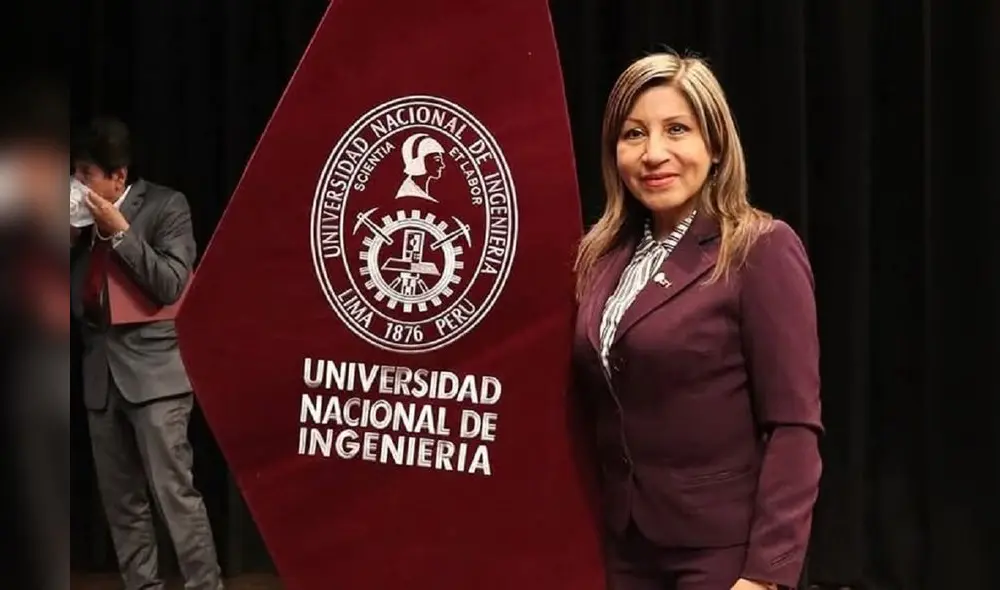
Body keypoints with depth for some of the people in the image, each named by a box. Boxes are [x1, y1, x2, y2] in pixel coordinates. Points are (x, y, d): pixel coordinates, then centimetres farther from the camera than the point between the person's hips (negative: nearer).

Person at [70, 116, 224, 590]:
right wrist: (70, 238, -4)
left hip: (153, 369, -6)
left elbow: (172, 286, -13)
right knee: (120, 502, 9)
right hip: (101, 373, 6)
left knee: (175, 492, -9)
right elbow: (77, 292, 11)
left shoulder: (165, 205, -4)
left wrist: (120, 231, -18)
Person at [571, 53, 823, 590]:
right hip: (622, 542, 5)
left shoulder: (762, 249, -12)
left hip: (722, 545, -5)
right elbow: (592, 409, 9)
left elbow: (794, 425, -15)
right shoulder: (601, 255, 5)